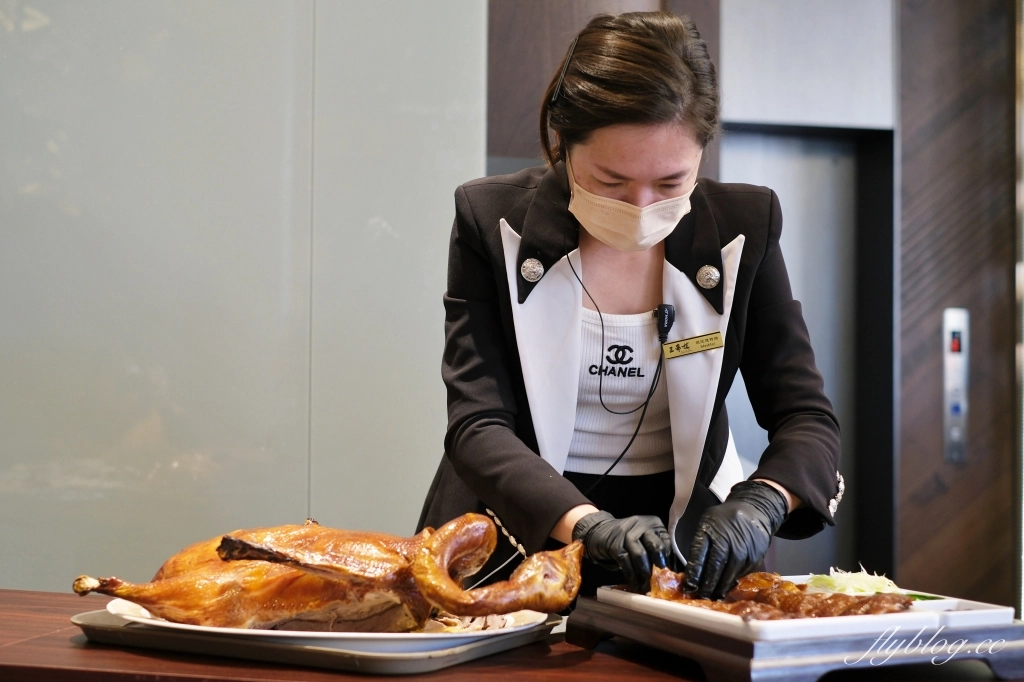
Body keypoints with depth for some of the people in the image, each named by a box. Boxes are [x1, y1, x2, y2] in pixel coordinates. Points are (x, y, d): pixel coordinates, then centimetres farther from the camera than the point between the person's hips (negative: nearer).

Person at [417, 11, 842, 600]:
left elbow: (808, 419, -4)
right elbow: (477, 427, -15)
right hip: (520, 539, -1)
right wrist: (588, 525, -32)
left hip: (682, 544, 1)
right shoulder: (493, 220, -9)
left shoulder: (743, 226, -5)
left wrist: (759, 504, -27)